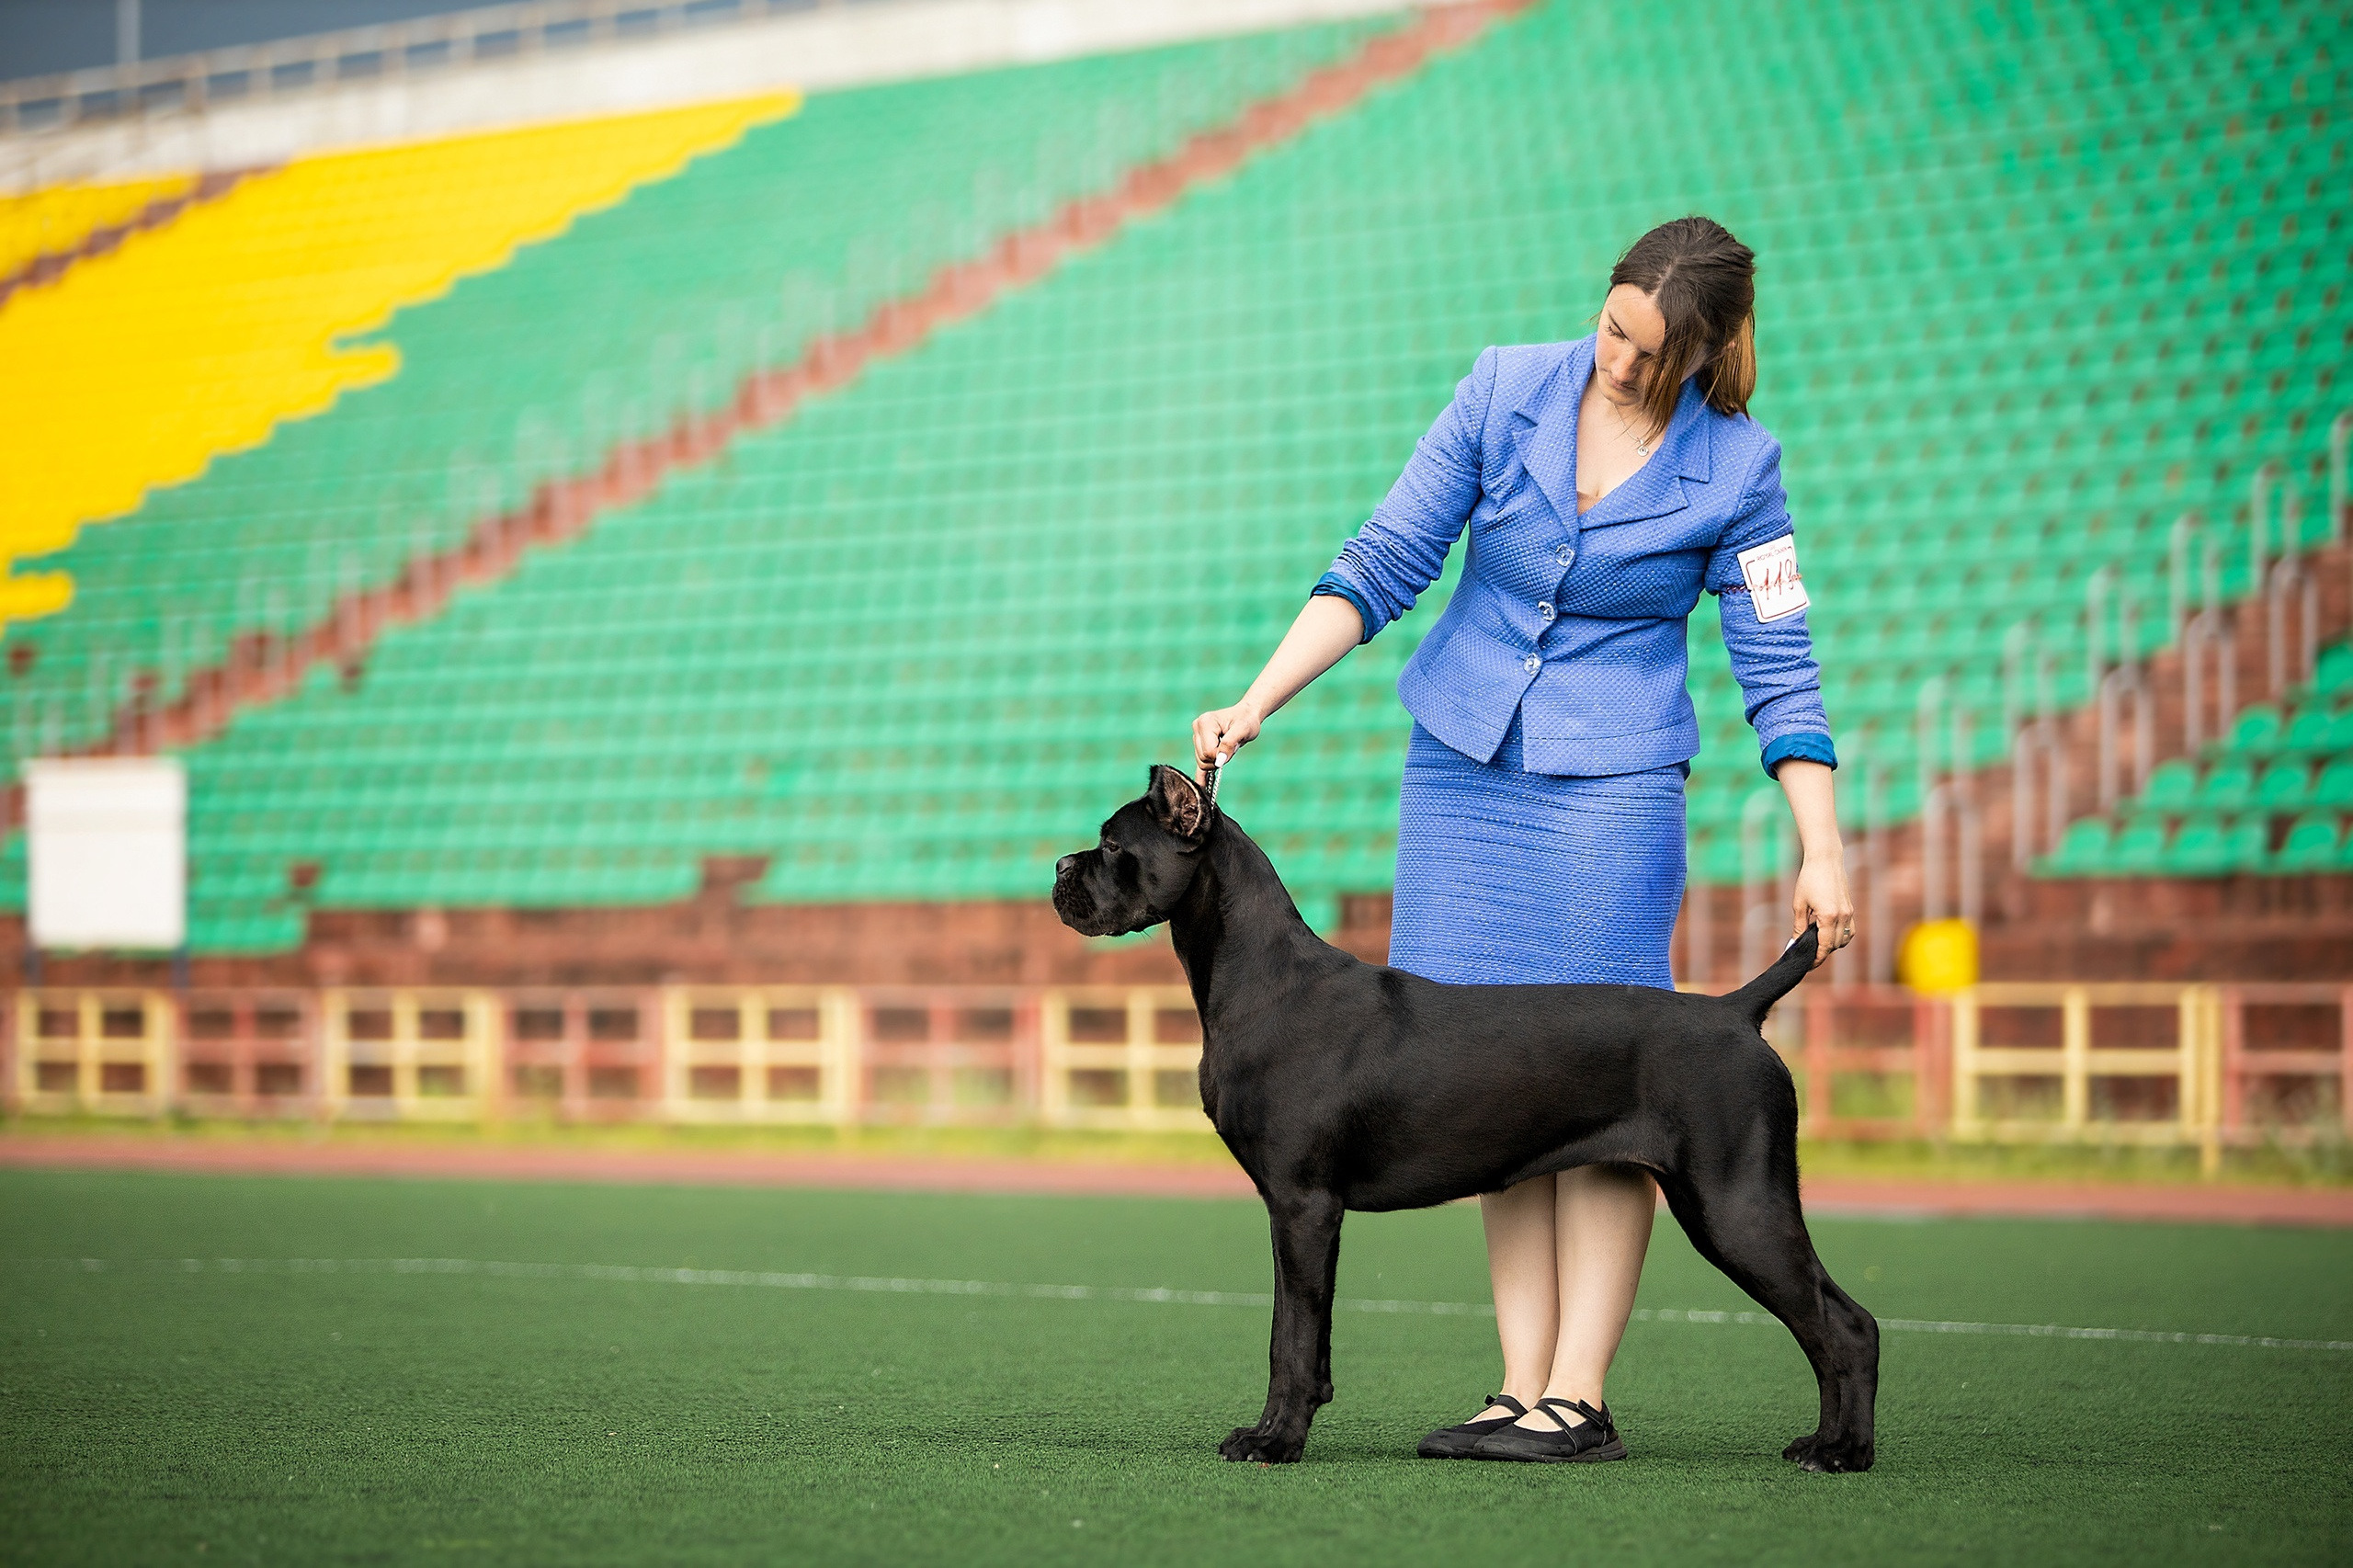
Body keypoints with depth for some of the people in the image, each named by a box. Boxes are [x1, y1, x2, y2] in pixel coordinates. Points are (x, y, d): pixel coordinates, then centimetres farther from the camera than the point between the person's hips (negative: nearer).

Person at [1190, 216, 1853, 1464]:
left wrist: (1821, 849, -11)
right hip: (1461, 765, 3)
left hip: (1613, 786, -3)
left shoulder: (1733, 467, -6)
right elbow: (1384, 563, 1)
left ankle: (1578, 1400, -5)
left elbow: (1779, 668, -4)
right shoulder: (1505, 390, -1)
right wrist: (1257, 704, -6)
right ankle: (1522, 1388, 4)